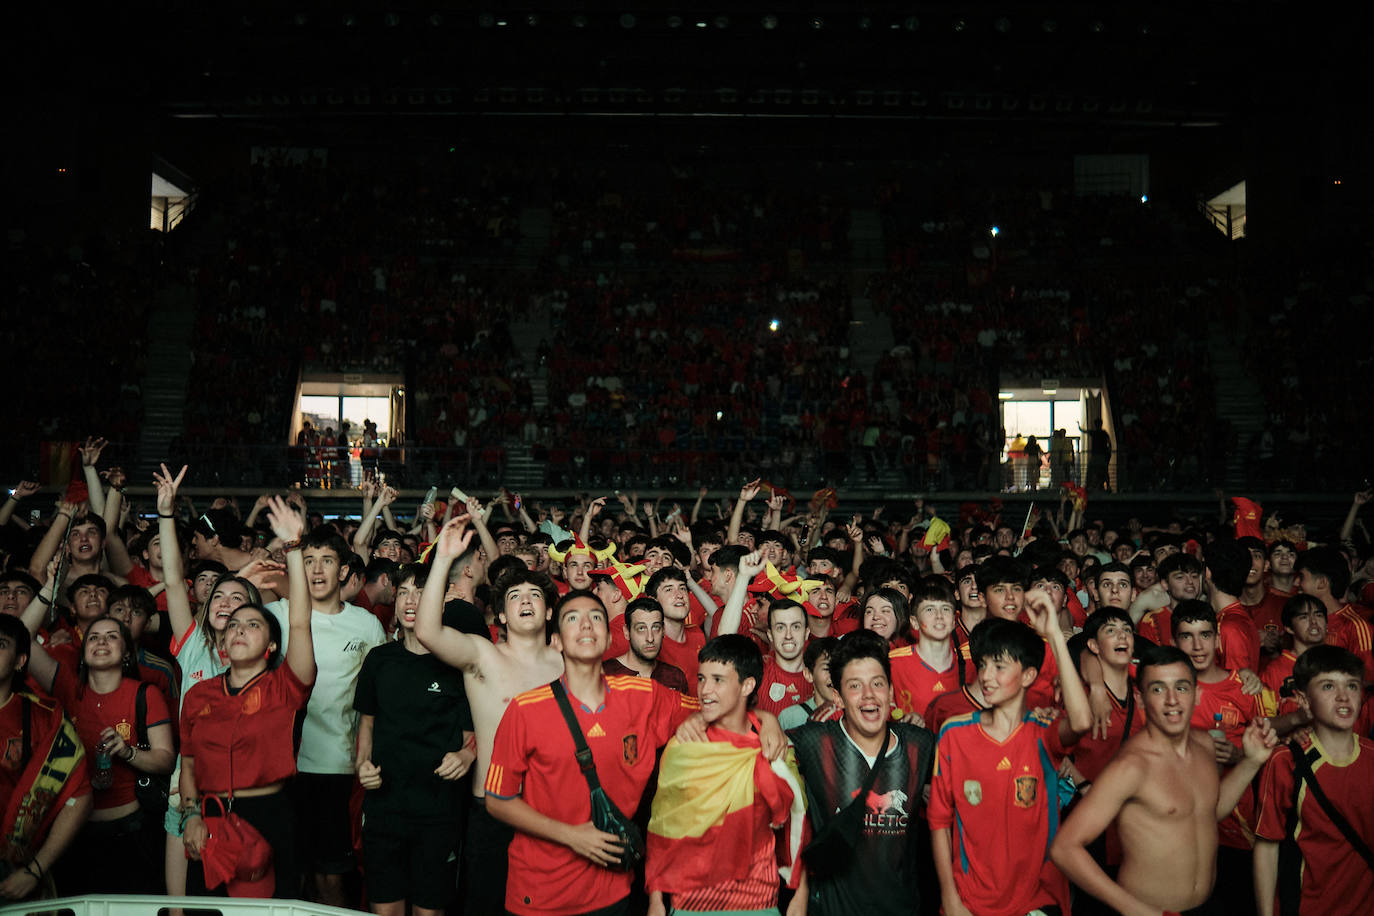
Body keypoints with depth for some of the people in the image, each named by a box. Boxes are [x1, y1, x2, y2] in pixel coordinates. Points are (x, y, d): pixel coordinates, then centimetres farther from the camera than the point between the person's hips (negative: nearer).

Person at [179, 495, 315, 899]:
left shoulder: (283, 688, -2)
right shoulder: (199, 694, 10)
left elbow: (300, 624, -15)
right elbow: (188, 762, 13)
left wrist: (293, 547, -21)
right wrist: (192, 815, -5)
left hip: (269, 819, -3)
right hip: (210, 823, 3)